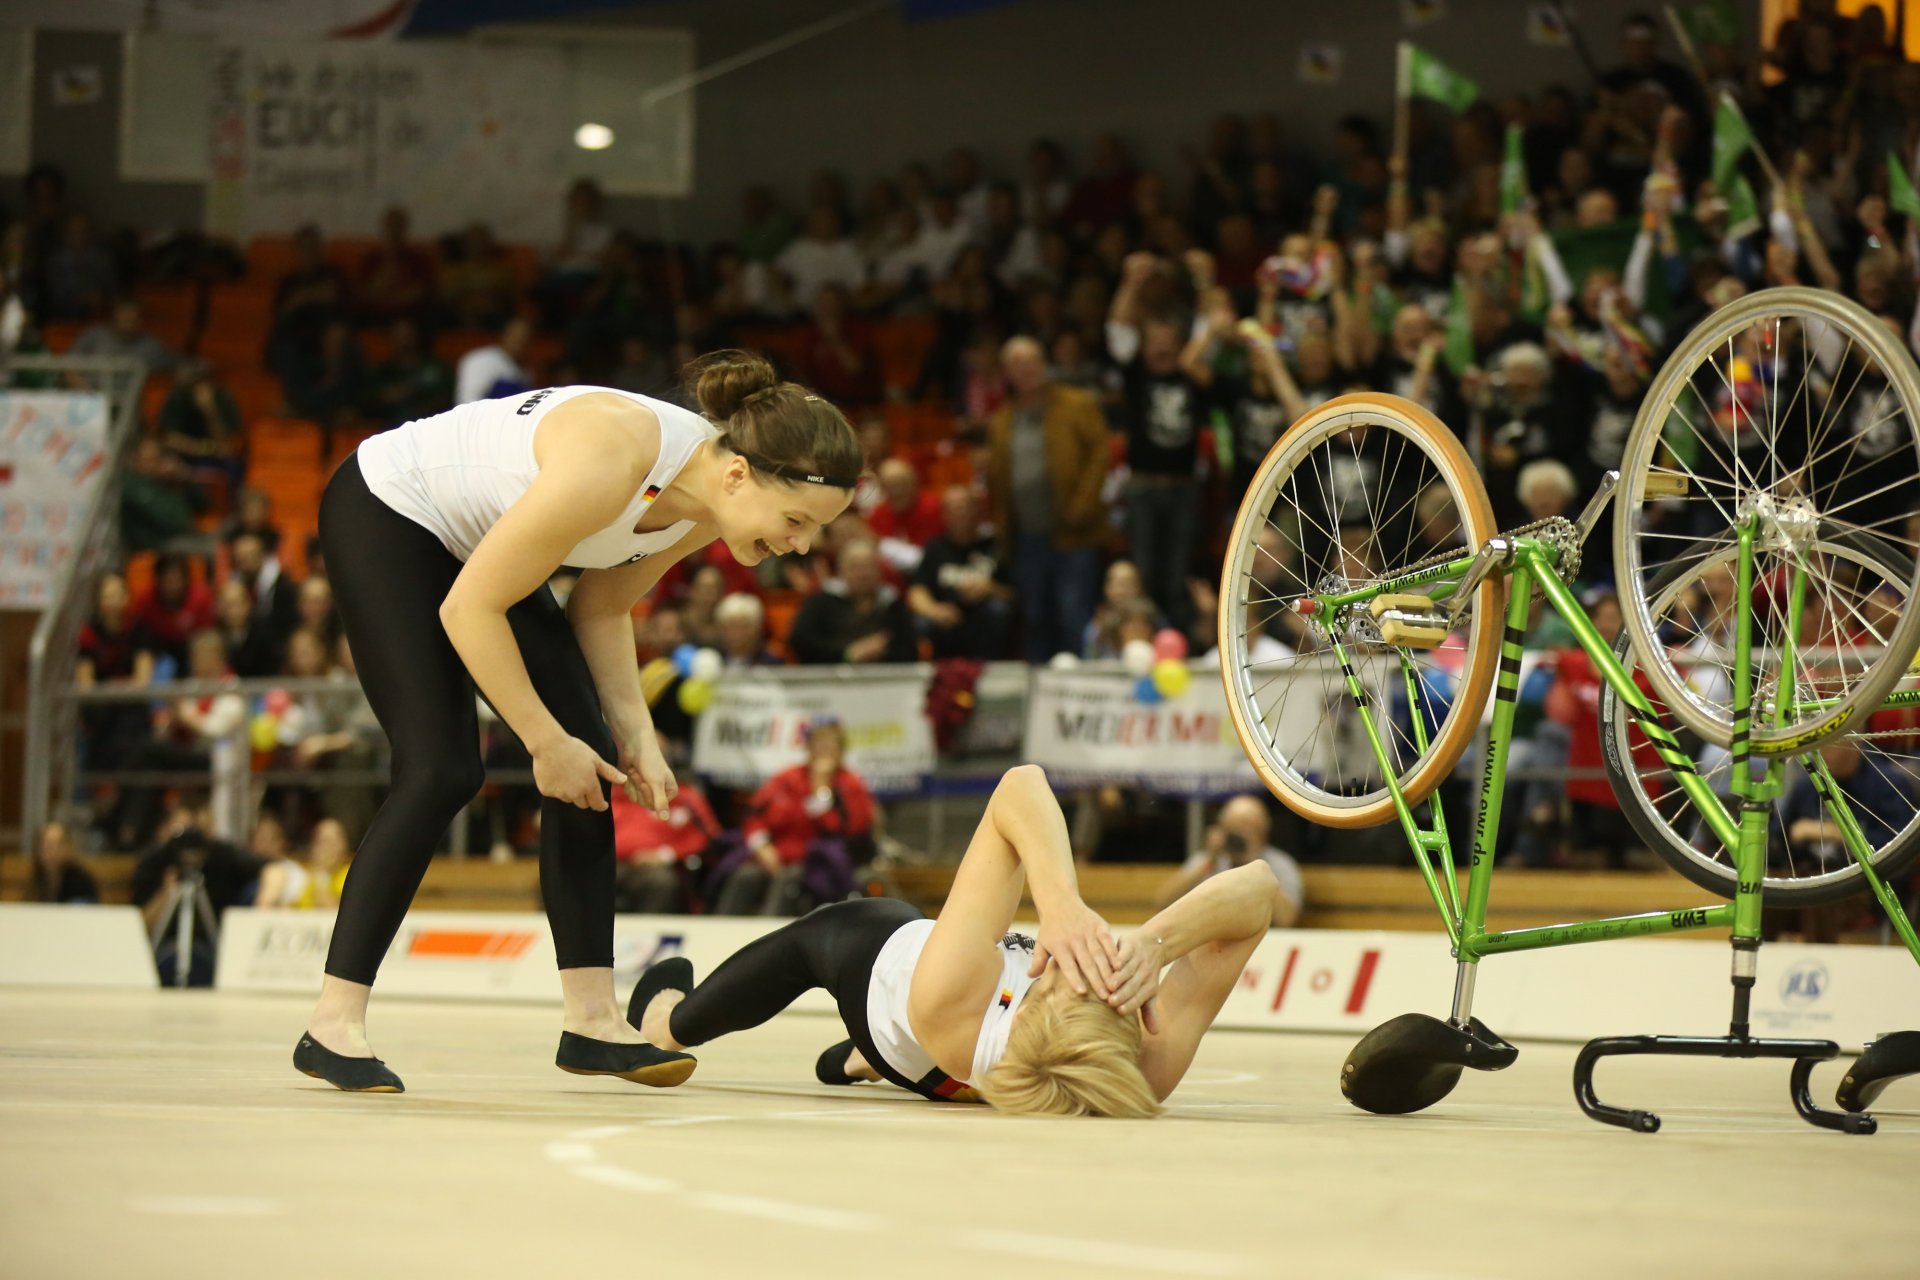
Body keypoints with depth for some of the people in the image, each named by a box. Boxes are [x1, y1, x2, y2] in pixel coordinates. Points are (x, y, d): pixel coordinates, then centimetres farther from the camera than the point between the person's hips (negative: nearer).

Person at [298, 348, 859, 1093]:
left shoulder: (712, 500, -12)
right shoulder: (609, 467, -38)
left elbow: (602, 606, 4)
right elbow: (467, 610, -29)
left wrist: (634, 736, -7)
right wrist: (545, 742, -21)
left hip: (476, 541, 8)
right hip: (382, 510, -8)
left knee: (591, 762, -2)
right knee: (441, 769, -17)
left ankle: (590, 1019, 0)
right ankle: (332, 1028, -12)